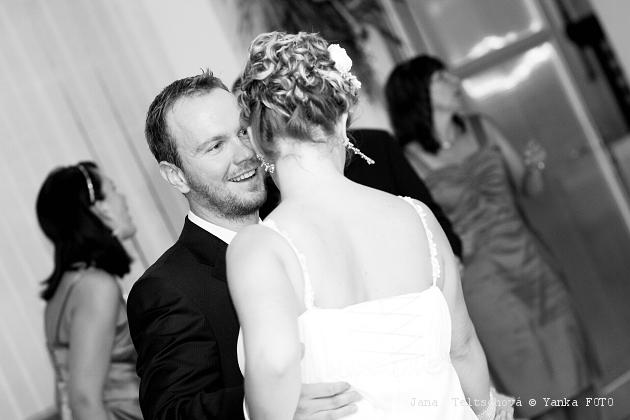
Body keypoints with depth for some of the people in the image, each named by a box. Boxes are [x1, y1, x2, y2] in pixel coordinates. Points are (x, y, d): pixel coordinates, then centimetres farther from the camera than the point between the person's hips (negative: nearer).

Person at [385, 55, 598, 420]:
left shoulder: (482, 128, 3)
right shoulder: (409, 161, -11)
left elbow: (530, 188, 10)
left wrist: (534, 167, -10)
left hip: (532, 264, 5)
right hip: (484, 286, -4)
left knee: (576, 372, 12)